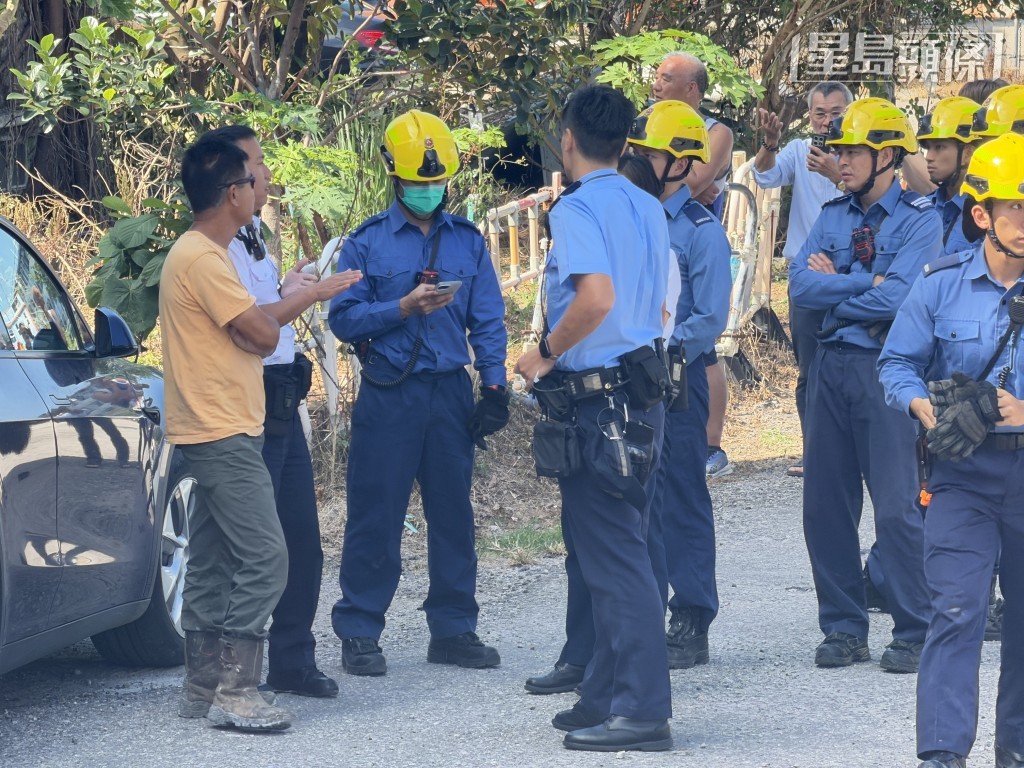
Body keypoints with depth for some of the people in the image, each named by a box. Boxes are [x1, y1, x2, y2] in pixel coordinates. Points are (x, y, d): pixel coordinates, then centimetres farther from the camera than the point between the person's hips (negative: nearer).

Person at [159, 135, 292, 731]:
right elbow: (263, 335, -17)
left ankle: (204, 688, 15)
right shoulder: (203, 259, -17)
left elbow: (249, 335, 17)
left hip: (215, 433, 11)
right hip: (224, 434, -11)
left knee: (213, 562, 11)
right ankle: (236, 693, -15)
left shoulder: (203, 254, 17)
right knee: (265, 556, -14)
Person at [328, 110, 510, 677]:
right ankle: (359, 632, 4)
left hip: (451, 394, 3)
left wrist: (494, 386, 1)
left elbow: (487, 321, 10)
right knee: (376, 516, -2)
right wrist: (404, 308, -18)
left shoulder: (467, 240, 9)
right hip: (388, 393, -3)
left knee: (453, 513, 7)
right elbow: (343, 318, -5)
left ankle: (453, 629, 16)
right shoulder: (367, 242, 1)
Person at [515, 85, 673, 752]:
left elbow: (597, 296, -29)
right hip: (642, 391, 9)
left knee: (612, 558, -6)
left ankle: (642, 711, -6)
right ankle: (606, 696, 21)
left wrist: (547, 354, -15)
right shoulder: (648, 210, 11)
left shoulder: (577, 208, -14)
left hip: (596, 398, -9)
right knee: (612, 551, 15)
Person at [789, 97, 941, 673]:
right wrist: (865, 283, -9)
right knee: (826, 504, 5)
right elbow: (801, 286, -1)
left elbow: (895, 299, -17)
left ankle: (916, 632, 3)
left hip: (886, 367, -6)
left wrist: (834, 284, -4)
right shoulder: (833, 216, 13)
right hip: (831, 366, 6)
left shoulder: (920, 220, -4)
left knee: (897, 506, -6)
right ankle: (844, 629, 15)